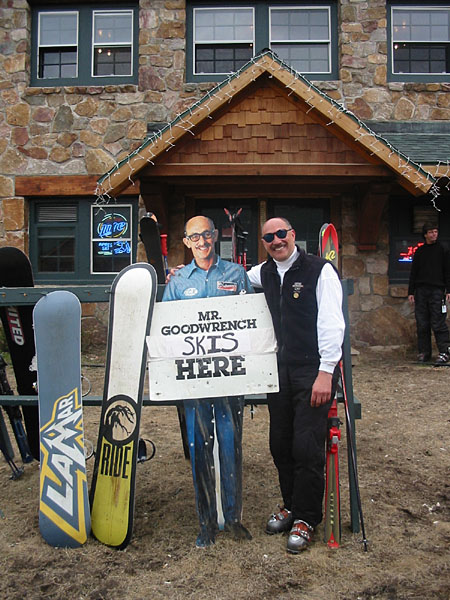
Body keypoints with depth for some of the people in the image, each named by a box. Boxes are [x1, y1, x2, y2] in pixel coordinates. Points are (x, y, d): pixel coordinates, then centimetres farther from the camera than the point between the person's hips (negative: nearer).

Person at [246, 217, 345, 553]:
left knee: (307, 447, -4)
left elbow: (332, 324, -12)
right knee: (280, 444, 12)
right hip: (280, 370, 6)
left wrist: (326, 373, -17)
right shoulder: (264, 273, 10)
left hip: (314, 371, -6)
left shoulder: (319, 270, -9)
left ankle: (307, 518, 15)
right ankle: (291, 505, 33)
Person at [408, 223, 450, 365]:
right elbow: (413, 273, 15)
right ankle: (424, 352, 11)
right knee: (422, 324, 3)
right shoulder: (419, 252, 14)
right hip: (421, 291, 3)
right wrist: (411, 292, 10)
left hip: (437, 290, -3)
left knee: (438, 323, -8)